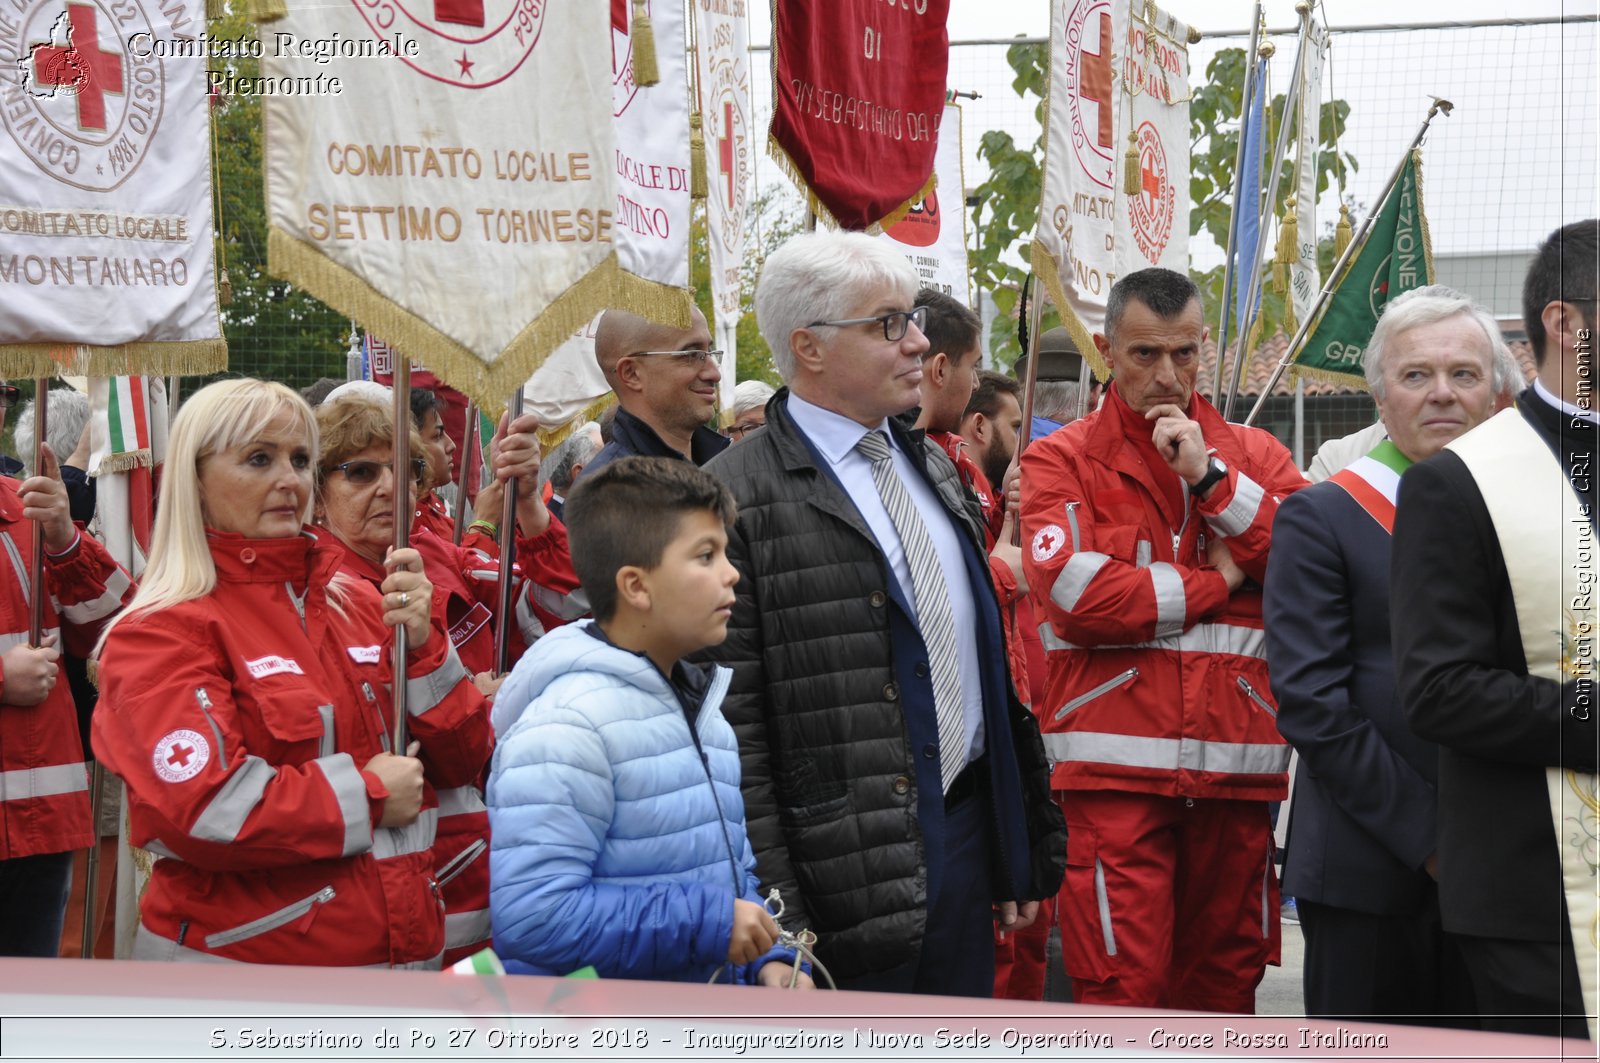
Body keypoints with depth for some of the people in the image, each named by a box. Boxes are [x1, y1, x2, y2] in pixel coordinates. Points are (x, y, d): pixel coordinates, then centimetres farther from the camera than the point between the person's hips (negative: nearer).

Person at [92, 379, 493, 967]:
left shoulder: (359, 604, 9)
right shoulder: (159, 633, -9)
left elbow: (460, 760, 6)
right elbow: (196, 807, -23)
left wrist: (422, 644, -9)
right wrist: (366, 795, -15)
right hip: (239, 958, -6)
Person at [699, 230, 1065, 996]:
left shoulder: (932, 467, 14)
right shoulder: (739, 497, -12)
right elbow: (734, 726, -14)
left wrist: (1027, 848, 15)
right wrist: (775, 921, -16)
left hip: (968, 836, 7)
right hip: (853, 868, -7)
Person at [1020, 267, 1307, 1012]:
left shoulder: (1252, 454, 15)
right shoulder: (1060, 461, 5)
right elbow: (1074, 594, -11)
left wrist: (1211, 476, -7)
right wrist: (1216, 583, -3)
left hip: (1237, 764, 4)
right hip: (1118, 767, -3)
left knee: (1225, 981, 10)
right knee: (1122, 990, -7)